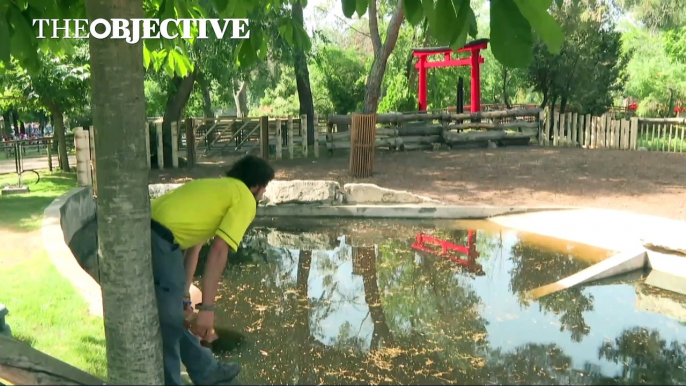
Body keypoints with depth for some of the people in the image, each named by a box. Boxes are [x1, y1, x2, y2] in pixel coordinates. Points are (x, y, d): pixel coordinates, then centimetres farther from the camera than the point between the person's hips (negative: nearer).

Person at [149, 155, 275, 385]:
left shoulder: (216, 187, 28)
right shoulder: (246, 200, 2)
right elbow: (218, 251, -10)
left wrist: (184, 294, 31)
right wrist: (207, 308, -11)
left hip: (146, 233, 10)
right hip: (160, 241, -10)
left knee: (173, 317, 22)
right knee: (168, 327, 4)